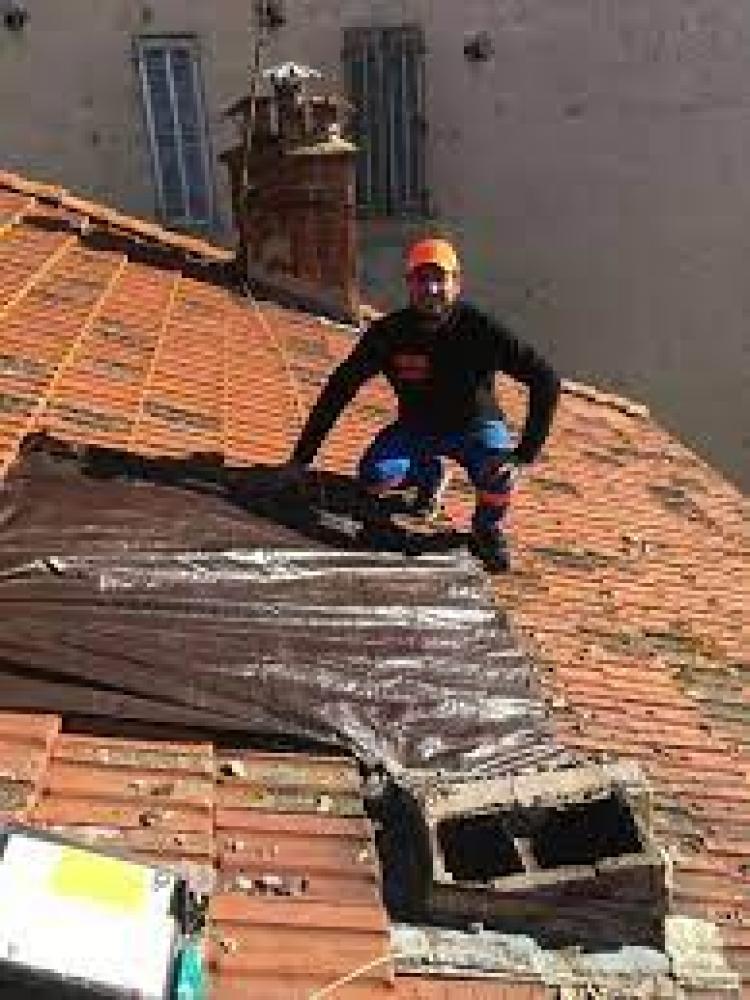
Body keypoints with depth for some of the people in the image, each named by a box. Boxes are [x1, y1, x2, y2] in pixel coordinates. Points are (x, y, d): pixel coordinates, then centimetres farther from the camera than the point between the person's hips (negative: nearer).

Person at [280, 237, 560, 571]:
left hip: (475, 427, -2)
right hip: (417, 427, 2)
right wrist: (301, 457, -13)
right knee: (374, 478, -24)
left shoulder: (480, 329, -23)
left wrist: (526, 452, -31)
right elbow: (339, 390, -11)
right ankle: (429, 472, 13)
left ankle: (487, 530, 3)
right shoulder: (389, 333, -17)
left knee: (499, 475, -33)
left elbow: (546, 381, -23)